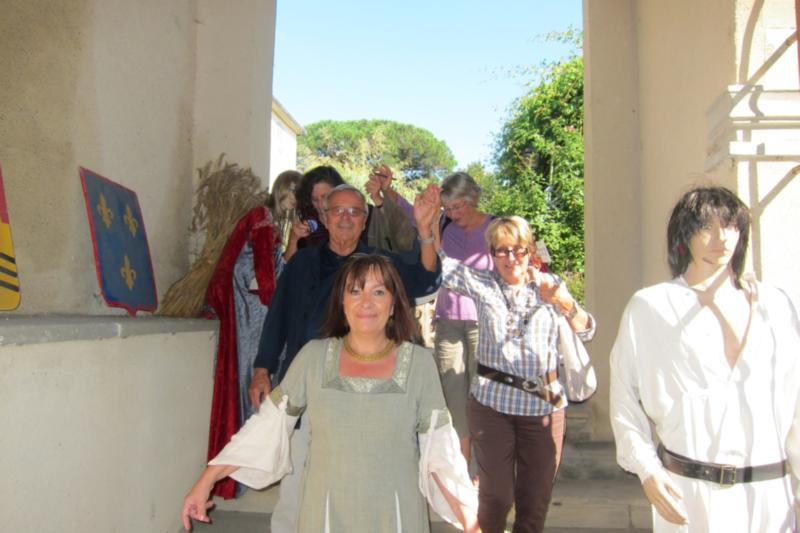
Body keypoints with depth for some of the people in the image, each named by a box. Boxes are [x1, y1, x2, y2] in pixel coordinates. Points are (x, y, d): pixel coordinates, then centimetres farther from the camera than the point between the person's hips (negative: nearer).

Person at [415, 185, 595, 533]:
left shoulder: (548, 284, 2)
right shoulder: (481, 283, 0)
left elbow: (586, 332, -3)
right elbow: (437, 267, -8)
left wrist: (565, 304, -23)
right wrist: (424, 227, -25)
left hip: (543, 404, 1)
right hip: (491, 403, -1)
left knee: (536, 498, 12)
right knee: (495, 496, 8)